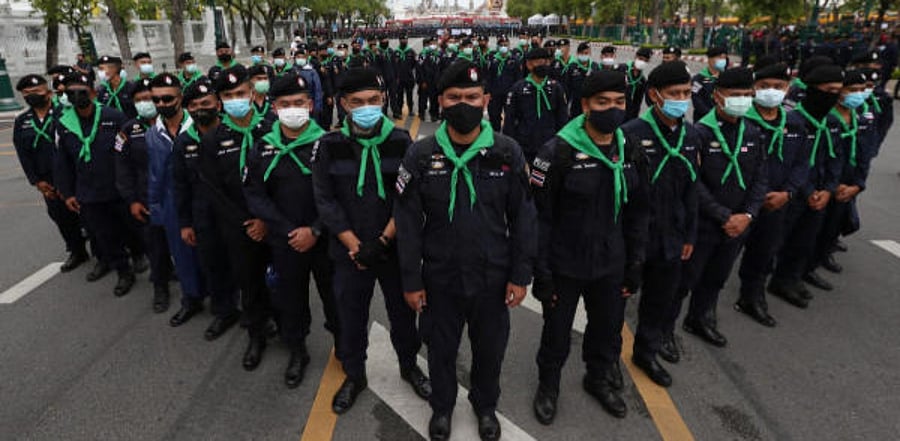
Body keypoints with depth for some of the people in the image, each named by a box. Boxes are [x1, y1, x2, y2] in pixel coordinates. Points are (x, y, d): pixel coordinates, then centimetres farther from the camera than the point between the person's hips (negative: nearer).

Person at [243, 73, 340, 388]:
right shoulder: (263, 148, 0)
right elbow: (254, 195, -1)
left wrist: (315, 230, -16)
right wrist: (290, 231, -10)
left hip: (324, 239, -2)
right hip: (285, 242, 2)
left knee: (334, 296, 11)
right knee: (290, 298, 15)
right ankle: (297, 352, 37)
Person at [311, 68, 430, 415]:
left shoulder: (401, 142, -6)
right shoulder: (330, 145, -5)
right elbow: (325, 200, -6)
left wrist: (383, 241, -15)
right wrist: (354, 246, -13)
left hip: (395, 250, 0)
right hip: (349, 253, 0)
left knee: (403, 312, 15)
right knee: (351, 317, 14)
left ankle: (409, 365, 41)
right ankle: (354, 376, 38)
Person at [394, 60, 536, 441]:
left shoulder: (508, 153, -8)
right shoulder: (420, 155, -9)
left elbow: (523, 218, -3)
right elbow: (408, 223, -5)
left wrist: (520, 275, -4)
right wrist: (411, 280, -5)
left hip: (493, 277, 1)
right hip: (439, 277, 0)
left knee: (490, 346, 19)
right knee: (441, 346, 19)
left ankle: (485, 405, 48)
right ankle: (442, 406, 47)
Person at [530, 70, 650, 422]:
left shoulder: (631, 153, 0)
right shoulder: (558, 152, -17)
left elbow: (637, 214, 8)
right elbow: (540, 217, -14)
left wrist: (634, 267, 8)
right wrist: (541, 273, -13)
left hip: (611, 266, 5)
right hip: (564, 267, -4)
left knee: (608, 331, 21)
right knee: (557, 334, 14)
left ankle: (599, 379, 50)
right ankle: (548, 385, 42)